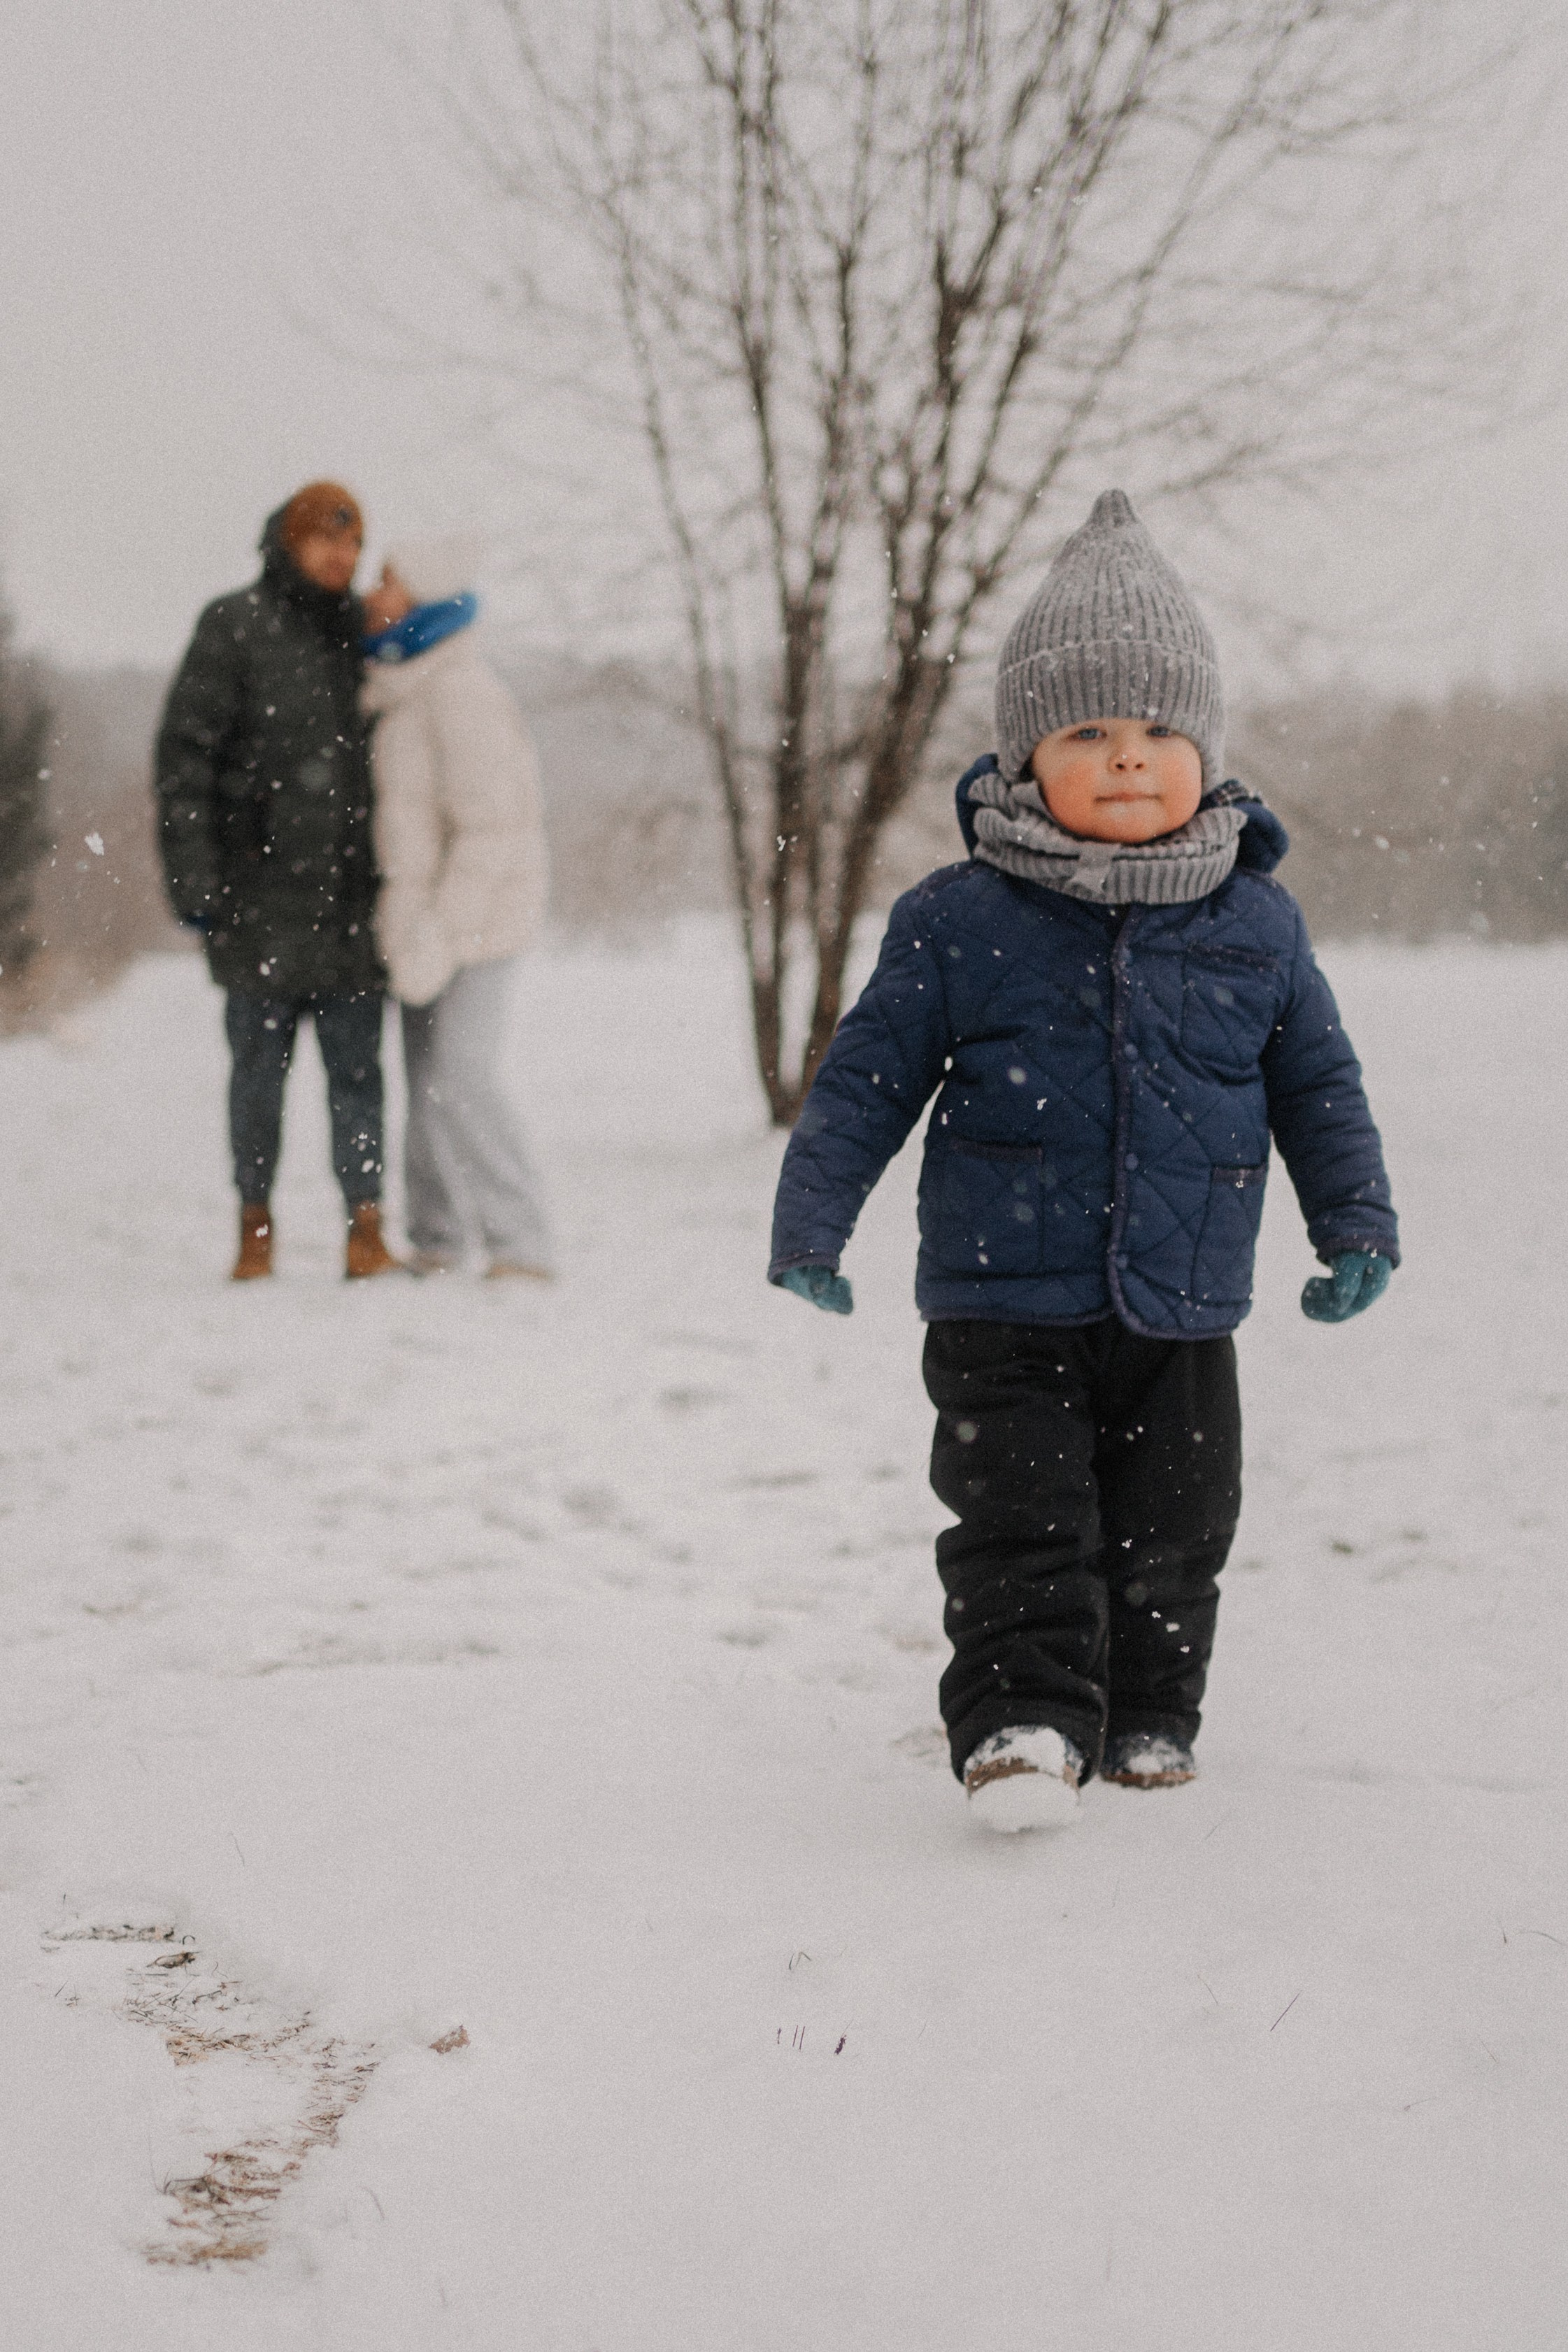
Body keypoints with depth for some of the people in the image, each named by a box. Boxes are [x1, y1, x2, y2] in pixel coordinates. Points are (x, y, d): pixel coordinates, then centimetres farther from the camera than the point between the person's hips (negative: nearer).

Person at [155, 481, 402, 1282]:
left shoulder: (360, 631, 12)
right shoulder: (234, 627, -2)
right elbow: (185, 751, -5)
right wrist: (192, 875, -11)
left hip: (349, 894, 3)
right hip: (261, 893, -3)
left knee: (356, 1067, -2)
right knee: (261, 1066, 3)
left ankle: (366, 1235, -2)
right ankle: (254, 1231, 12)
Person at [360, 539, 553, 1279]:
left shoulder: (461, 697, -19)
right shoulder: (408, 689, 11)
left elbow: (490, 828, -23)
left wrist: (439, 936, -25)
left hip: (473, 913, -10)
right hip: (424, 916, 10)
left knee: (459, 1081, -15)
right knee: (427, 1074, 12)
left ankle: (521, 1251, -12)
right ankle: (434, 1246, 21)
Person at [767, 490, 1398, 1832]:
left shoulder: (1256, 925, 2)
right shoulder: (960, 921, -5)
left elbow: (1318, 1082, 13)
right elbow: (871, 1070, 1)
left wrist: (1357, 1223, 9)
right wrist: (810, 1218, -1)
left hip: (1182, 1318, 3)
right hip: (1005, 1313, -2)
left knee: (1172, 1534, 12)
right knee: (1023, 1527, -11)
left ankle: (1149, 1718, 28)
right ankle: (1023, 1722, -8)